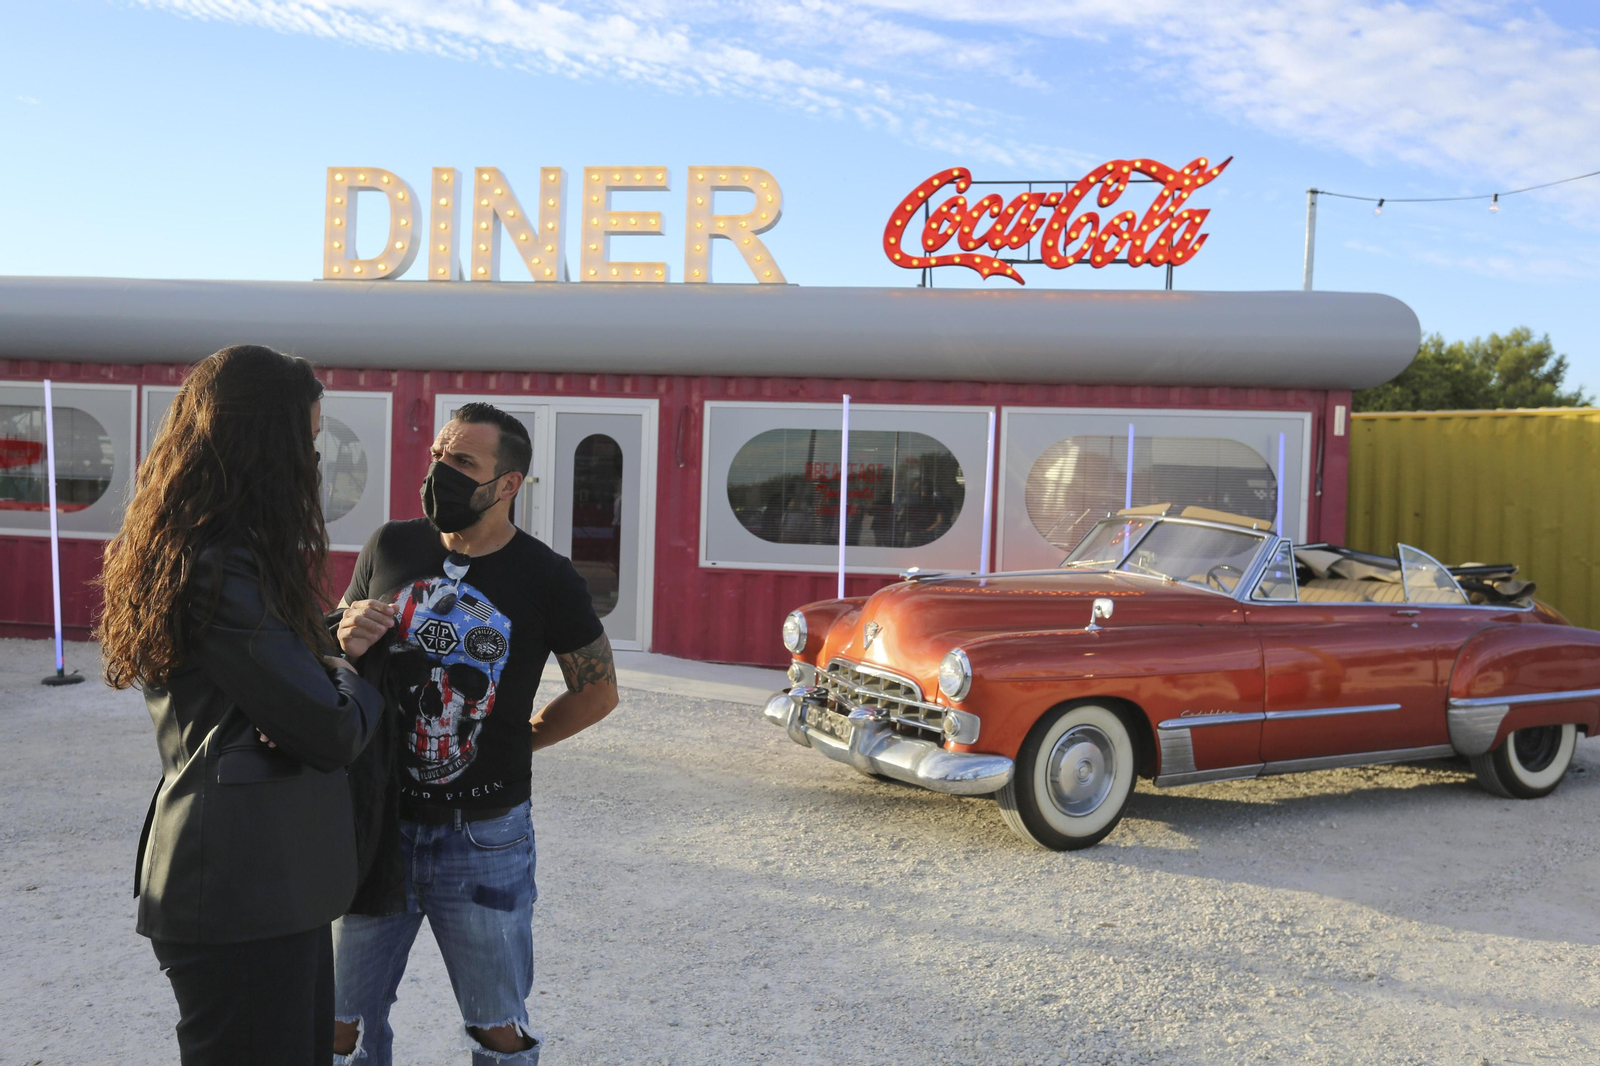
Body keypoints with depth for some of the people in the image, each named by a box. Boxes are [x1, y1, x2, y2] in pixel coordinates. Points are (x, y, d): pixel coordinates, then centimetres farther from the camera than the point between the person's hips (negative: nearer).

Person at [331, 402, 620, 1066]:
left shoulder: (547, 580, -9)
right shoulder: (390, 548, 0)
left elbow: (598, 691, 5)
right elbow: (333, 659, 12)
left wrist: (513, 743, 2)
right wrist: (347, 644, -10)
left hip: (484, 836, -2)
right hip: (379, 820, 3)